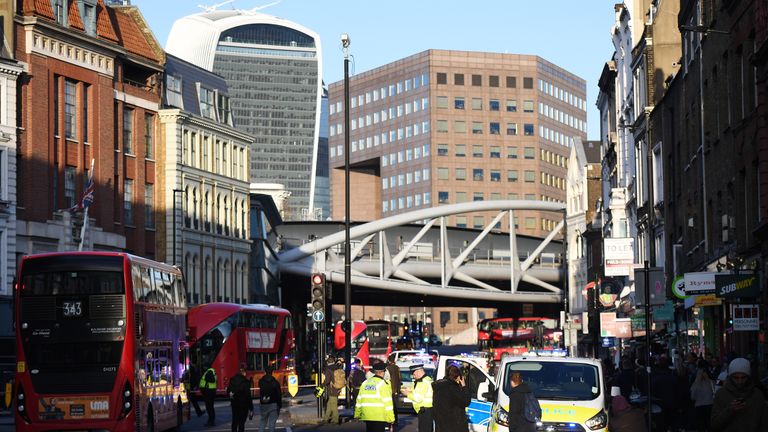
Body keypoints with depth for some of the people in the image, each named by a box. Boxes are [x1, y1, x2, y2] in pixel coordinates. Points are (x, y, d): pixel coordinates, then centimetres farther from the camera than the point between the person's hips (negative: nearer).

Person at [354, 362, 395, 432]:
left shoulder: (365, 383, 9)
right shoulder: (383, 384, -9)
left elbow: (359, 399, 12)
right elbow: (387, 402, -10)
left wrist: (357, 414, 20)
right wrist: (390, 418, -6)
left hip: (366, 416, 6)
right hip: (379, 417, -6)